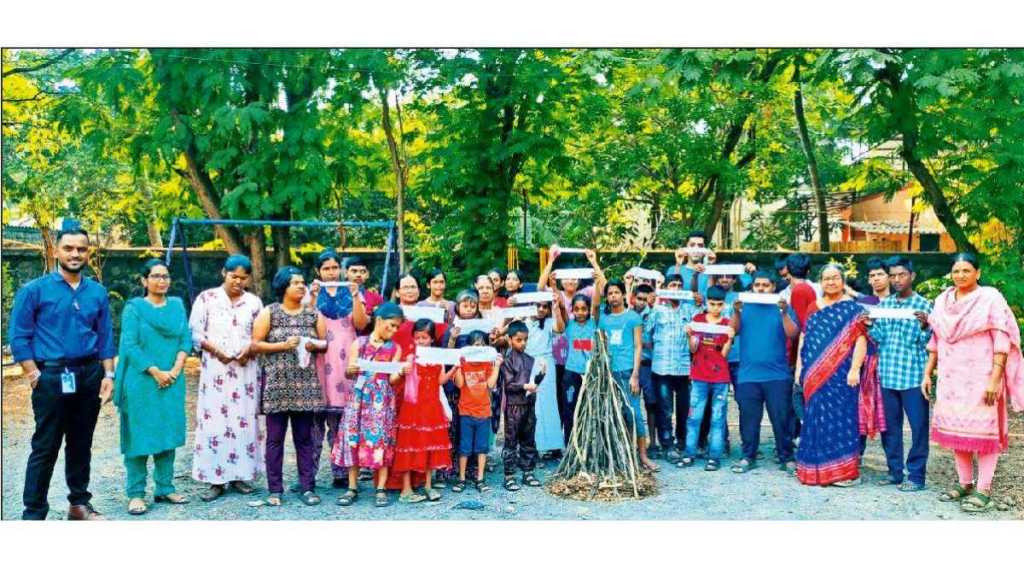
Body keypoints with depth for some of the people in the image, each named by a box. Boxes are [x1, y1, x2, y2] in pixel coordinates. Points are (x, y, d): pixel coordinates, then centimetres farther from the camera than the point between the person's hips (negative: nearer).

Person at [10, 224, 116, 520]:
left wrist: (108, 374, 3)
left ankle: (79, 503, 28)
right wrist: (35, 375, -10)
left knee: (81, 444, 15)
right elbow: (19, 337, -5)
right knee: (45, 448, 1)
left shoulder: (98, 292, 7)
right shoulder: (34, 290, -4)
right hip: (51, 377, -4)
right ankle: (33, 513, 11)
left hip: (90, 375, 4)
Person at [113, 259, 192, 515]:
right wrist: (155, 372, -13)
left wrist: (175, 370, -7)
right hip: (141, 382, -4)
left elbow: (186, 339, 6)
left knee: (168, 434, 8)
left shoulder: (177, 305, 11)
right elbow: (129, 346, -8)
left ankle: (165, 488, 18)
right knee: (139, 436, -1)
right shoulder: (134, 307, -1)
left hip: (172, 382, 4)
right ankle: (135, 494, 6)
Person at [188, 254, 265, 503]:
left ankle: (239, 474, 12)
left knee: (244, 421, 2)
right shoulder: (206, 298, 2)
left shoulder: (254, 302, 8)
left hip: (246, 369, 2)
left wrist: (250, 349, -10)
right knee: (214, 420, -5)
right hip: (215, 369, -2)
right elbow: (194, 333, 0)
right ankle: (215, 479, 2)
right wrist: (215, 349, -13)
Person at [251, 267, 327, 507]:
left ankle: (308, 488, 9)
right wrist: (283, 345, -13)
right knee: (275, 438, 2)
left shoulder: (313, 314, 10)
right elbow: (255, 344, -2)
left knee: (304, 437, 4)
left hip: (305, 383, 2)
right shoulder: (269, 313, 2)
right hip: (277, 383, -2)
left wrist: (313, 345, -9)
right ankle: (275, 489, 9)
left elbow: (325, 342, 12)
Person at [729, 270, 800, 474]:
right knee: (748, 419, 5)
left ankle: (786, 458, 10)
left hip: (778, 375, -1)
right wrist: (736, 312, -18)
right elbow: (733, 331, -2)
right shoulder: (745, 307, 10)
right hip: (748, 375, 1)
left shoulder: (783, 307, 6)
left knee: (781, 419, 1)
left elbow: (793, 334, -6)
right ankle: (748, 457, 15)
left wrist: (784, 312, -19)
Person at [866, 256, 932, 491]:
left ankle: (916, 476, 8)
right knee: (889, 425, 10)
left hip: (913, 375, -4)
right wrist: (870, 326, -6)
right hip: (887, 374, 4)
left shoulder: (924, 305, 0)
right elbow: (878, 338, 12)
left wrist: (924, 325, -21)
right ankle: (895, 471, 21)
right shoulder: (883, 304, 12)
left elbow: (929, 342, -3)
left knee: (918, 426, -1)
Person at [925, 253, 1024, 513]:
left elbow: (1002, 341, -10)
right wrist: (927, 374, 12)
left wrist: (995, 379, -17)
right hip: (951, 376, 5)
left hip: (980, 377, -5)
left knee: (983, 430, -2)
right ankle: (965, 484, 21)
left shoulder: (990, 298, -6)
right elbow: (935, 340, 15)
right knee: (956, 429, 9)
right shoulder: (943, 300, 9)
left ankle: (984, 491, 4)